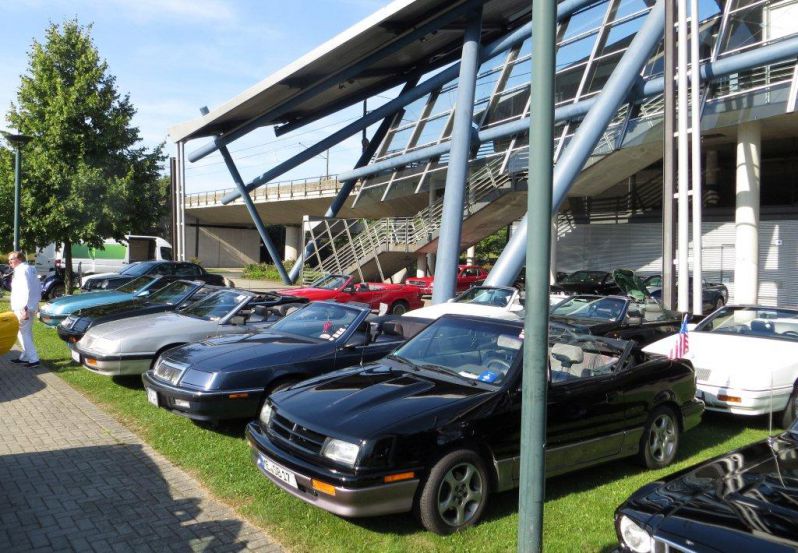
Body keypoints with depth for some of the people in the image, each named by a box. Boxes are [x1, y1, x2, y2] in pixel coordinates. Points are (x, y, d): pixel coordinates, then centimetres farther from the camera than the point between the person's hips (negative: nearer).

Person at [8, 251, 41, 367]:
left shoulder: (21, 270, -15)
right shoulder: (30, 269, 15)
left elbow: (26, 290, -24)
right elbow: (38, 288, 18)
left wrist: (25, 308, -26)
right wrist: (35, 303, 21)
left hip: (23, 307, -10)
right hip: (31, 306, 10)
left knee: (23, 333, -7)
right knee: (27, 333, 16)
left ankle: (33, 359, -8)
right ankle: (25, 357, 25)